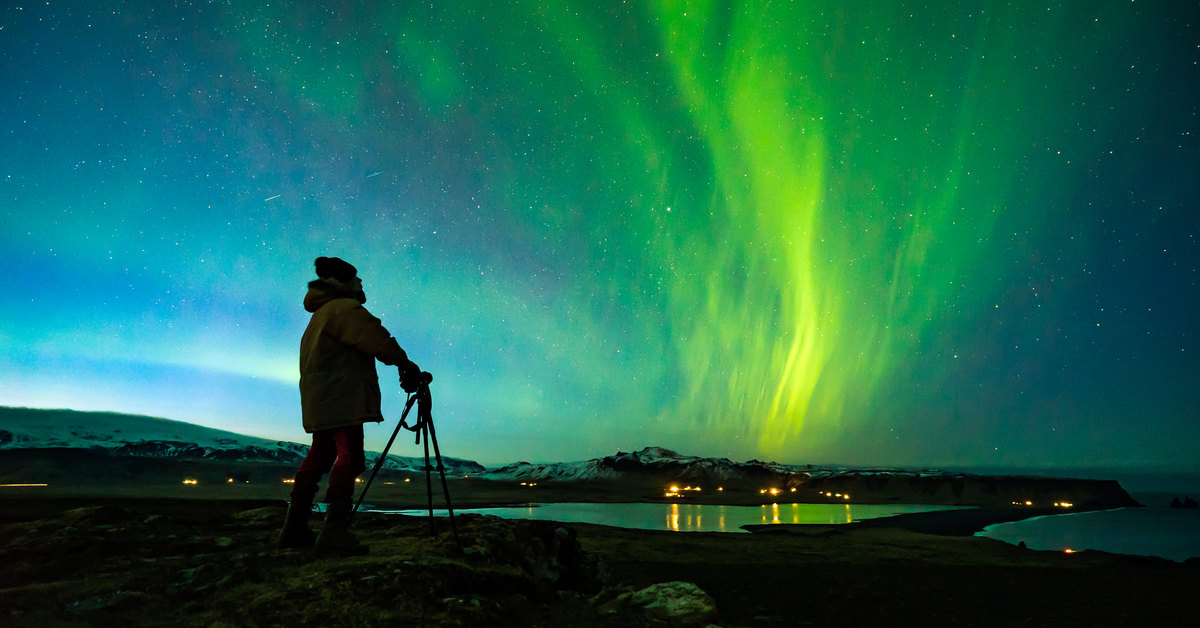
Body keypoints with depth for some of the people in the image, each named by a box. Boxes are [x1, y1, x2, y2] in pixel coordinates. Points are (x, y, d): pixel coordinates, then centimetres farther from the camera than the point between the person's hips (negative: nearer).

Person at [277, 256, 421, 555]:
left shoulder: (322, 313, 24)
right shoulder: (345, 308, -9)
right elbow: (376, 339, -18)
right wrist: (403, 362, -5)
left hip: (322, 400, 10)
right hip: (341, 398, -10)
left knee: (319, 457, 12)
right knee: (350, 455, -13)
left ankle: (294, 529, 16)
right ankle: (334, 531, -19)